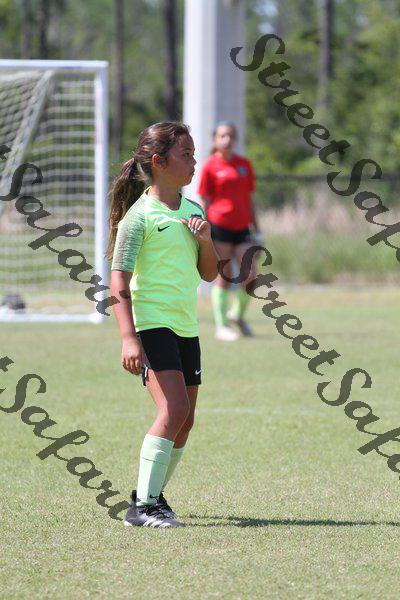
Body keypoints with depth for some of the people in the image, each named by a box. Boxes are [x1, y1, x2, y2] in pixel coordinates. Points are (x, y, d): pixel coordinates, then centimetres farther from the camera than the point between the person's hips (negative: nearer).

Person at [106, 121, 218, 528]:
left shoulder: (194, 210, 13)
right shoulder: (138, 216, -9)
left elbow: (209, 274, 18)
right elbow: (119, 284, -12)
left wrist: (205, 240, -2)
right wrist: (129, 339, -22)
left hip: (186, 327, 8)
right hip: (152, 323, -8)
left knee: (183, 422, 9)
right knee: (174, 409, -21)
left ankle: (151, 495, 25)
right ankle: (144, 506, -19)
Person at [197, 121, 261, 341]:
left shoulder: (245, 165, 12)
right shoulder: (210, 166, -1)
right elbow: (204, 202, 0)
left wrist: (256, 230, 16)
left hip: (241, 228, 4)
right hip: (219, 225, -4)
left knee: (250, 276, -4)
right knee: (224, 277, -1)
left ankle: (237, 314, 20)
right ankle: (222, 326, 8)